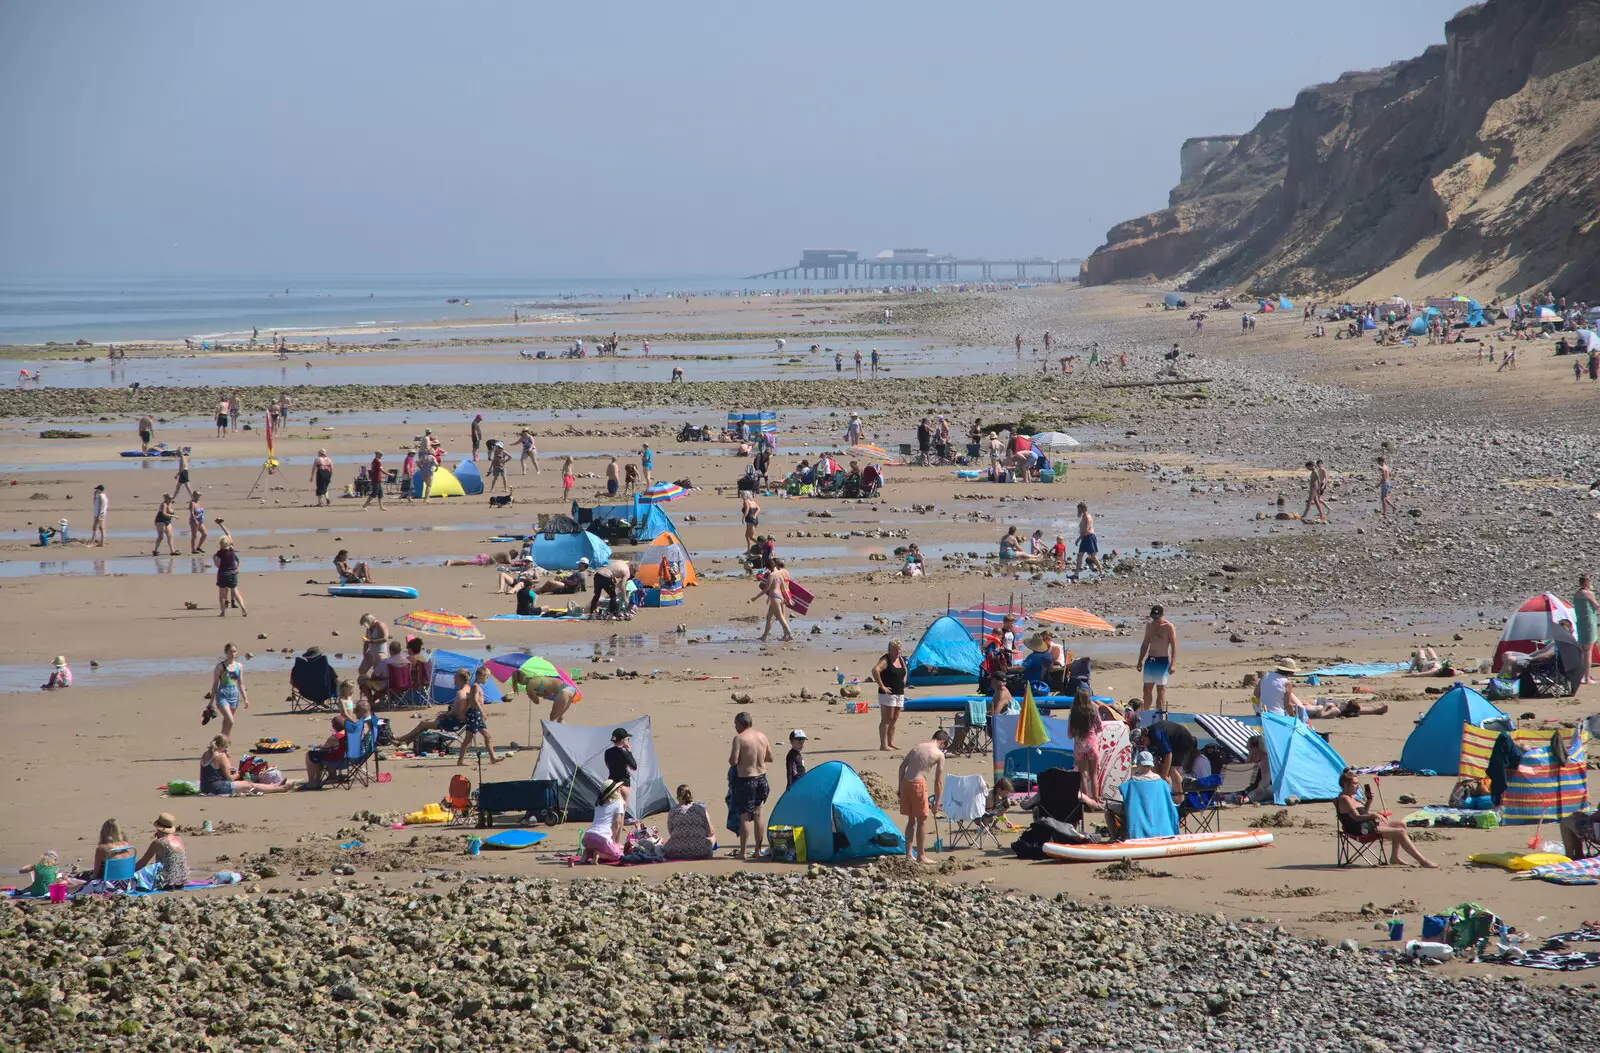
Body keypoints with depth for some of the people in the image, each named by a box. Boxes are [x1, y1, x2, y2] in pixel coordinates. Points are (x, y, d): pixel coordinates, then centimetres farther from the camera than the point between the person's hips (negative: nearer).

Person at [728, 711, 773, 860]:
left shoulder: (739, 738, -14)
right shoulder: (762, 736, 6)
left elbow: (733, 761, -18)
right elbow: (769, 758, 13)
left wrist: (731, 757, 4)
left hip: (745, 779, -6)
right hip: (761, 778, 6)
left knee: (744, 816, -2)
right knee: (758, 815, 12)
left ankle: (742, 852, 0)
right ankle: (758, 850, 15)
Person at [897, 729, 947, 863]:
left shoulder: (917, 747, 15)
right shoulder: (939, 754, -1)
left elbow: (902, 766, 12)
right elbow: (938, 781, 1)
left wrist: (900, 787, 16)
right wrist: (936, 803, 8)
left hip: (905, 782, 6)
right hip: (918, 784, -6)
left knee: (911, 820, 17)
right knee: (922, 821, 5)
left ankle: (909, 853, 19)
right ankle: (921, 856, 9)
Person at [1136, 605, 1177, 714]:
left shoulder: (1169, 627, -7)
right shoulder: (1149, 625, 12)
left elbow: (1174, 647, -10)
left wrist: (1173, 664, -18)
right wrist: (1140, 661, 18)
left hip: (1162, 661, -6)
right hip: (1150, 660, 6)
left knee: (1161, 688, -5)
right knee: (1147, 688, 6)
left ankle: (1160, 711, -3)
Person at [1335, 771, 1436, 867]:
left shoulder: (1350, 797, 18)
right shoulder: (1344, 799, -14)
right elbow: (1356, 817, -23)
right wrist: (1373, 815, -26)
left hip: (1368, 824, 11)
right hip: (1361, 831, -11)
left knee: (1401, 825, 14)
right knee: (1400, 832, -16)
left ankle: (1394, 857, 13)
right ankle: (1422, 860, -15)